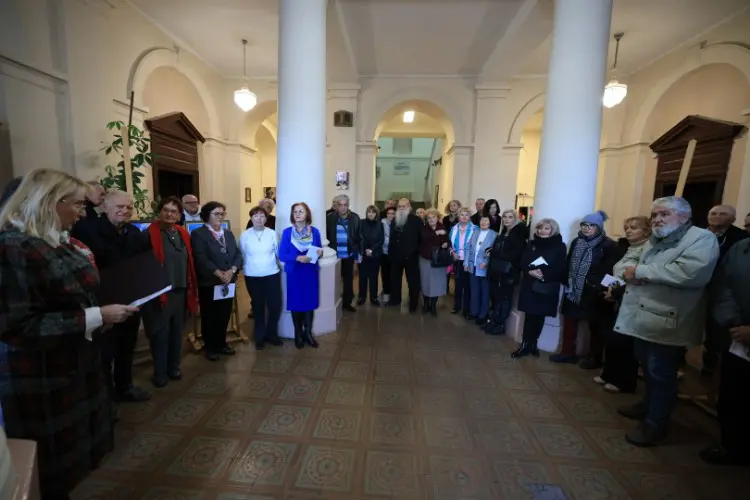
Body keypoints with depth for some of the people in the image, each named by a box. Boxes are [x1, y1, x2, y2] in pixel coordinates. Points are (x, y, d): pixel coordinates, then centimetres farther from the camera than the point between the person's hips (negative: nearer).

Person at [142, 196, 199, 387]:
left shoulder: (183, 234, 9)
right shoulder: (150, 234, -9)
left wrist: (191, 289, 9)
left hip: (181, 292, 5)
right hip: (160, 293, -5)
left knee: (177, 332, 16)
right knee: (160, 334, 6)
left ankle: (173, 367, 32)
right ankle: (159, 372, 22)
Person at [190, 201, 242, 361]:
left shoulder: (229, 234, 14)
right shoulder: (198, 234, -5)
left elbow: (238, 254, 6)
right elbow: (201, 259, -16)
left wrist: (231, 271, -11)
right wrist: (219, 273, -20)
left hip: (229, 282, 5)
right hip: (209, 283, -5)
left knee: (225, 315, 12)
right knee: (209, 316, 7)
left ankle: (222, 343, 28)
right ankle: (210, 347, 22)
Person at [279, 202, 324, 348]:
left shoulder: (314, 231, 1)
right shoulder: (287, 232, -4)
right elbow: (282, 255, -6)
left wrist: (320, 252, -14)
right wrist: (298, 258, -22)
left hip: (311, 272, 2)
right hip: (294, 273, -1)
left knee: (310, 302, 8)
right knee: (296, 303, 6)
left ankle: (308, 333, 25)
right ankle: (298, 334, 25)